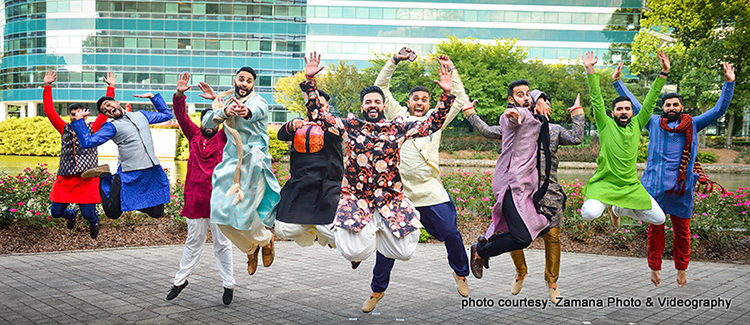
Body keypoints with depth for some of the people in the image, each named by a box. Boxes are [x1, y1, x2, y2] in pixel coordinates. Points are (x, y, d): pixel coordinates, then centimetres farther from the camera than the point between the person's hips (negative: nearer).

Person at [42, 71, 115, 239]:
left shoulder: (92, 128, 7)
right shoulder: (65, 129, 12)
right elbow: (50, 111, 9)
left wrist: (111, 88, -1)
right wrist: (47, 87, 6)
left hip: (87, 178, -3)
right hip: (65, 179, 3)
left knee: (88, 214, -5)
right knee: (55, 212, 4)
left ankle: (94, 222, 33)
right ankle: (71, 214, 41)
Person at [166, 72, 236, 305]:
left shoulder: (223, 138, 3)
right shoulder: (194, 135, 10)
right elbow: (181, 116, 1)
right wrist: (179, 95, -13)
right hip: (195, 197, 2)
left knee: (222, 243, 6)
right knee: (194, 241, 12)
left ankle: (228, 284, 15)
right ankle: (180, 280, 26)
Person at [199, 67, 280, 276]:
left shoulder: (259, 102, -5)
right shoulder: (225, 101, 10)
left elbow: (254, 112, -30)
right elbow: (207, 122, -7)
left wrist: (246, 112, -56)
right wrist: (224, 111, -30)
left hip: (253, 163, -5)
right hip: (231, 164, 5)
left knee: (242, 210, -13)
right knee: (220, 212, -2)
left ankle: (266, 239, 20)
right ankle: (250, 249, 22)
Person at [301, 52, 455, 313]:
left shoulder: (398, 127, 6)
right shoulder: (350, 124, 4)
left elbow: (432, 124, 7)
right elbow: (317, 114, 3)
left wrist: (446, 95, -4)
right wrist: (309, 81, -6)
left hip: (390, 198, 2)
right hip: (355, 197, -1)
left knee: (403, 252, -6)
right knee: (355, 252, -19)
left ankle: (375, 234, 28)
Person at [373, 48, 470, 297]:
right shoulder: (398, 116, 12)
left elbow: (460, 99, 14)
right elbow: (381, 87, 11)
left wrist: (450, 70, 12)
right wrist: (395, 61, 6)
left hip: (431, 192, 1)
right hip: (399, 192, -1)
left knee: (451, 234, 2)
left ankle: (460, 273, 30)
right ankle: (378, 288, 17)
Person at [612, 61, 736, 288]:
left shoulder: (692, 125, 12)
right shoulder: (654, 123, 11)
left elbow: (718, 110, 12)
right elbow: (633, 105, 15)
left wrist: (729, 83, 7)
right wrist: (618, 82, 15)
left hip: (682, 187, 1)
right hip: (656, 185, 0)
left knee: (682, 230, 8)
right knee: (655, 228, 5)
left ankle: (681, 269, 22)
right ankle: (654, 268, 15)